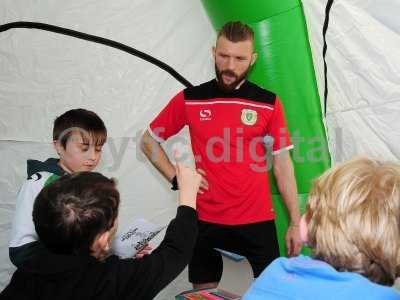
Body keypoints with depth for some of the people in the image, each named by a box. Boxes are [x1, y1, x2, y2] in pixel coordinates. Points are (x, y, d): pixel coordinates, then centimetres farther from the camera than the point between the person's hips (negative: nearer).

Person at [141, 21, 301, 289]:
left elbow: (283, 165, 2)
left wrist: (296, 222, 1)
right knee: (204, 292, 14)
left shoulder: (268, 103, -1)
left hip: (258, 220, 0)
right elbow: (148, 141, 10)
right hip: (206, 220, 1)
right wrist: (176, 179, -3)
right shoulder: (189, 100, -1)